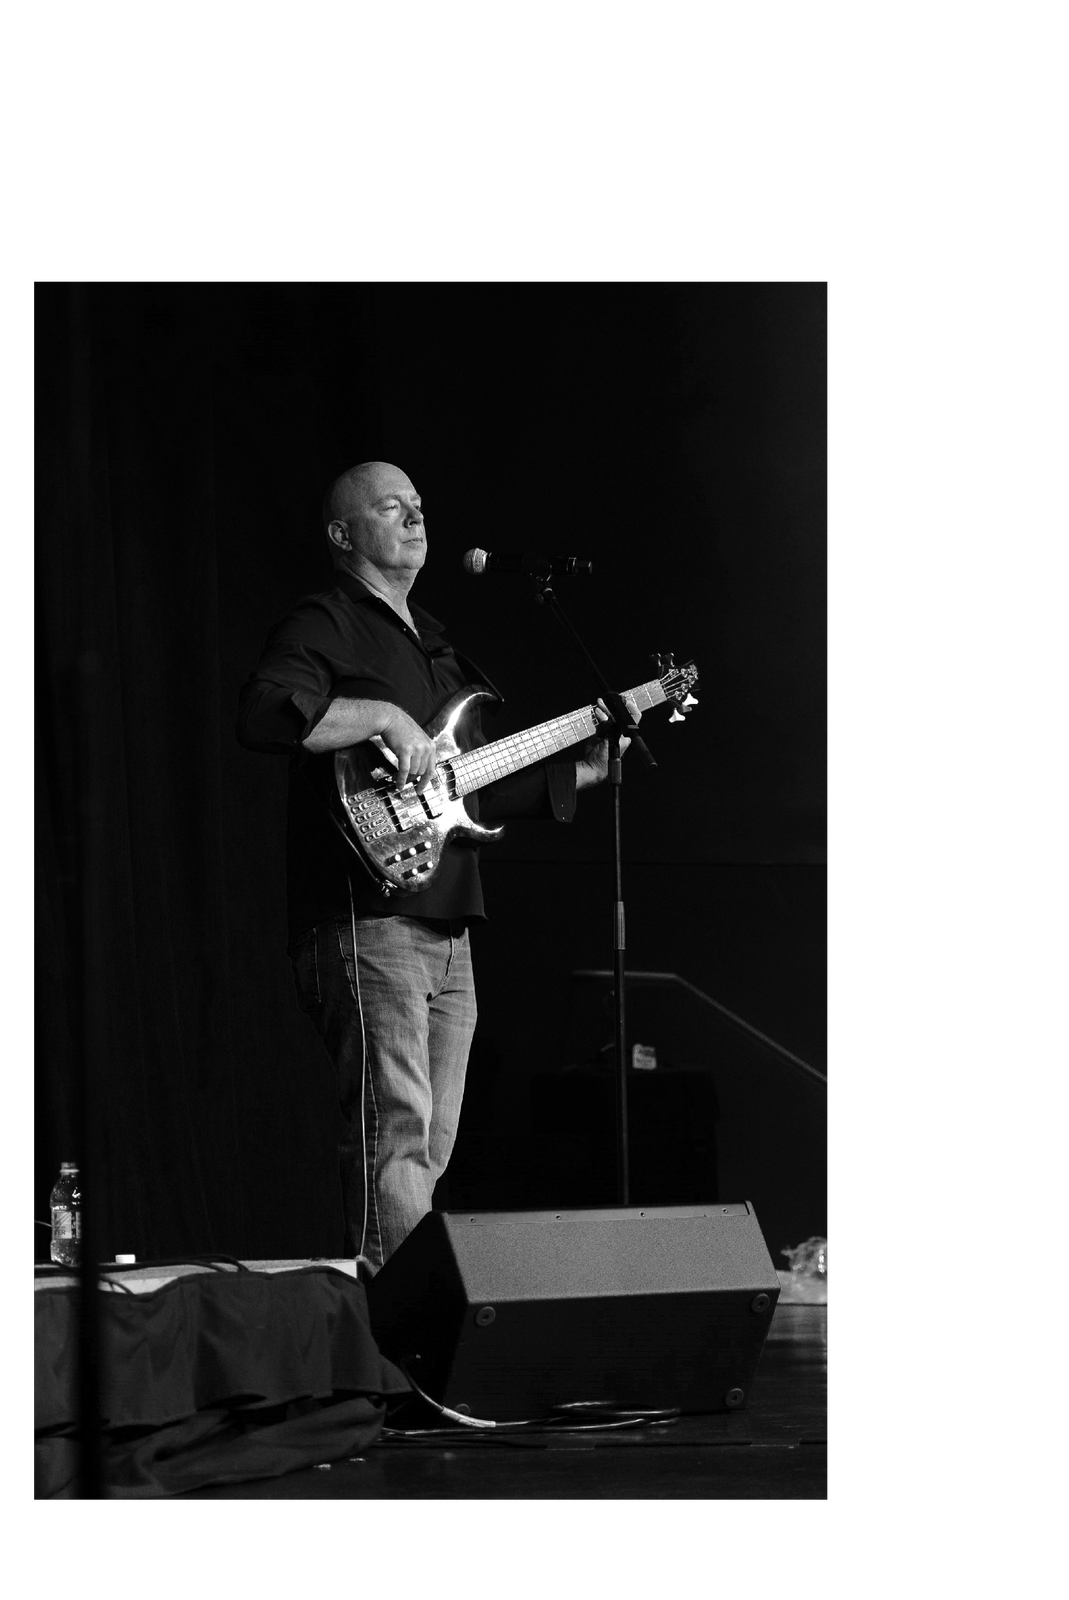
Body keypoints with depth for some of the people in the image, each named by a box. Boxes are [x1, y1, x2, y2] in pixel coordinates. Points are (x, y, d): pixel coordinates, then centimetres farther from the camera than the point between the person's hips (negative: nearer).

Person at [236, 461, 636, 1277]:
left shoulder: (433, 642, 25)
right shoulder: (326, 626, -3)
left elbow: (478, 790, 29)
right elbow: (264, 714, -23)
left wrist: (581, 771, 22)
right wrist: (384, 716, -23)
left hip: (447, 926, 9)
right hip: (367, 922, -9)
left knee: (433, 1147, 9)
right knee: (394, 1133, -15)